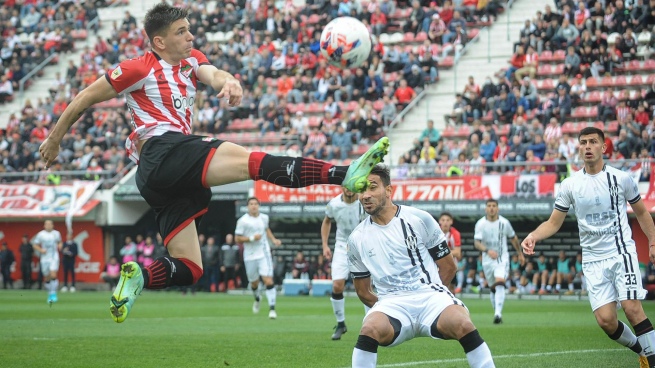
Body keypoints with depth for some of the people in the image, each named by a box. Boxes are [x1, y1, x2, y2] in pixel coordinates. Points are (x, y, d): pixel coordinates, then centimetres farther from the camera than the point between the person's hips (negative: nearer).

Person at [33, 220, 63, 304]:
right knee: (47, 278, 6)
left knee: (53, 275, -17)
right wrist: (41, 250, -12)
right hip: (45, 258, 0)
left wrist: (60, 245, 0)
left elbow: (60, 242, 22)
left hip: (54, 258, 0)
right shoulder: (40, 234, 1)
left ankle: (53, 294, -10)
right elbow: (35, 245, 5)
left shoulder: (56, 233, 6)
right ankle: (50, 294, 25)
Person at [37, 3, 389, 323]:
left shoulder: (191, 60, 21)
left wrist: (228, 82, -25)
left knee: (188, 269, 5)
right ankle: (344, 174, -37)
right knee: (252, 161, -24)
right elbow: (86, 98, 9)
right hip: (162, 151, -9)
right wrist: (54, 139, 16)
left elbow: (213, 74, -1)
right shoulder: (139, 69, 2)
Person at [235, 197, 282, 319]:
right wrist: (252, 238, -19)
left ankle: (272, 308, -14)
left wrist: (273, 239, 12)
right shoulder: (243, 221, -8)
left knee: (268, 281, -14)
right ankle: (257, 299, 46)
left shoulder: (264, 217, 6)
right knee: (254, 283, 13)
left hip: (264, 254, 1)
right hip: (250, 256, -1)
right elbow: (237, 238, -7)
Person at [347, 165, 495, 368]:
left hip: (429, 295, -1)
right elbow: (362, 291, 17)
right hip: (392, 303, 1)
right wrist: (386, 309, 8)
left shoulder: (419, 219, -1)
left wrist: (427, 294, 10)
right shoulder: (357, 238, 6)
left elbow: (448, 266, 8)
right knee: (371, 328, -33)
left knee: (461, 324, -33)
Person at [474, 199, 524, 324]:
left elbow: (513, 238, 13)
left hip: (502, 258, -2)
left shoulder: (504, 223, -3)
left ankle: (498, 313, -32)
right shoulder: (480, 224, -6)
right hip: (487, 260, 2)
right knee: (493, 288, 9)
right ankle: (497, 314, 25)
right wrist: (487, 250, -33)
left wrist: (520, 254, 21)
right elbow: (477, 243, -14)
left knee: (500, 283, -23)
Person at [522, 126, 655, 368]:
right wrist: (533, 236, -11)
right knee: (605, 320, -8)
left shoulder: (621, 178, 0)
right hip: (593, 260, 2)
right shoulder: (570, 185, 3)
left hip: (621, 252, -2)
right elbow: (554, 223, 8)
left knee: (632, 308, -20)